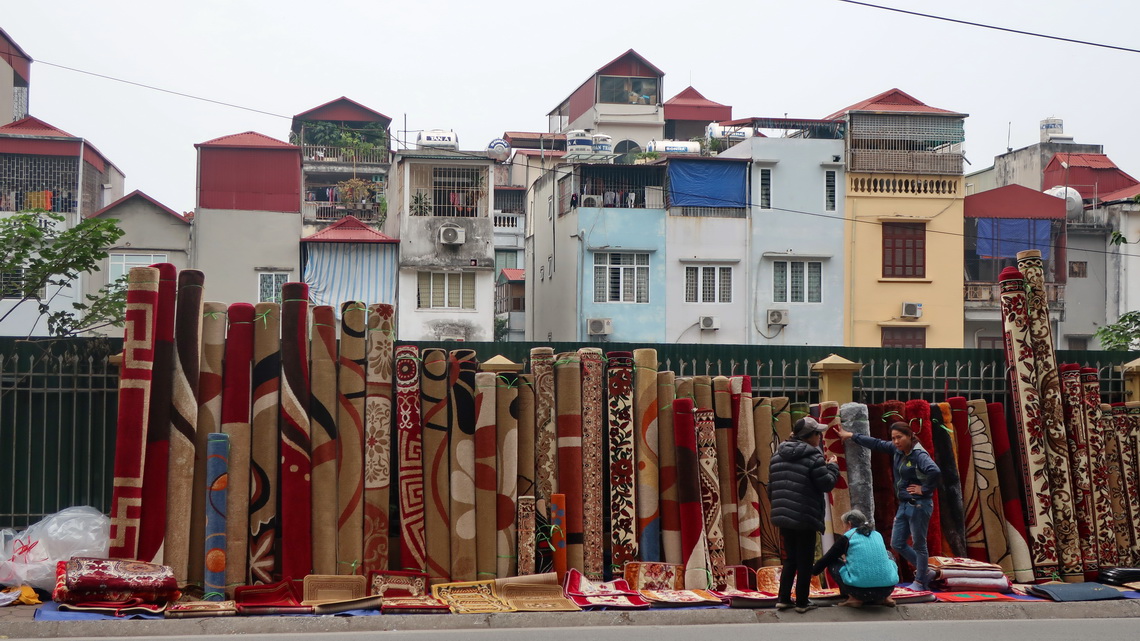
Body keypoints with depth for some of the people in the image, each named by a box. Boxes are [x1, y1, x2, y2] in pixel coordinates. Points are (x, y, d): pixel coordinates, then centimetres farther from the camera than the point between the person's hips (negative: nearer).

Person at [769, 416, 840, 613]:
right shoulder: (813, 456, -13)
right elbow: (826, 484, -11)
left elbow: (771, 486, 12)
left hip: (783, 516, 6)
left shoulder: (778, 454, 8)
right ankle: (802, 602, 13)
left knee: (790, 559, 18)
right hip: (805, 518, -6)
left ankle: (783, 599, 18)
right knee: (805, 561, 6)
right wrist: (832, 466, 6)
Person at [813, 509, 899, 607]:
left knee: (832, 563, 20)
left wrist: (812, 571, 35)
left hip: (860, 590, -4)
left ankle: (854, 598, 3)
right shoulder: (878, 535, 17)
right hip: (887, 589, 4)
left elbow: (826, 559, 16)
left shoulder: (847, 537, 6)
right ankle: (885, 597, 18)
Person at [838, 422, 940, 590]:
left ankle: (920, 581, 15)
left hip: (918, 505, -9)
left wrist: (925, 489, -24)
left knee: (918, 544, 2)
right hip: (904, 505, 9)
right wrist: (852, 436, 24)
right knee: (897, 543, 12)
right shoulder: (897, 450, 6)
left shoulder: (919, 455, -19)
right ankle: (924, 573, 25)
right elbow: (877, 444, 18)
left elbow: (934, 471, -36)